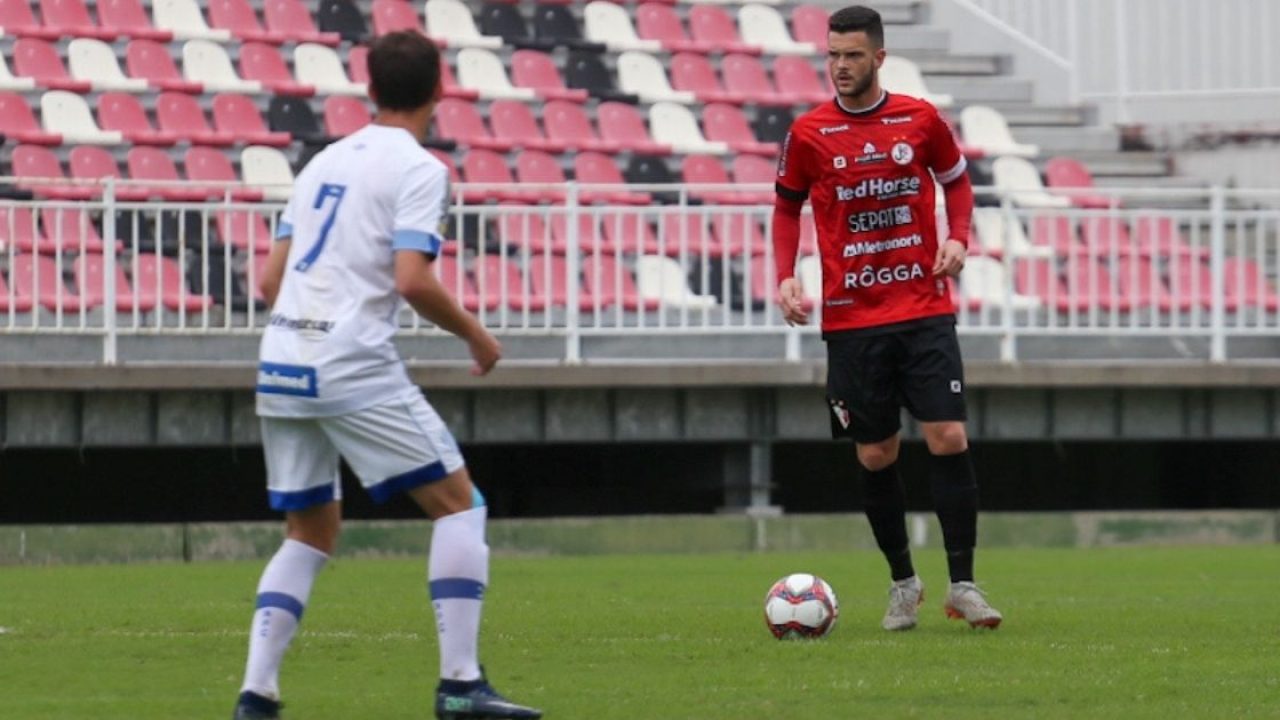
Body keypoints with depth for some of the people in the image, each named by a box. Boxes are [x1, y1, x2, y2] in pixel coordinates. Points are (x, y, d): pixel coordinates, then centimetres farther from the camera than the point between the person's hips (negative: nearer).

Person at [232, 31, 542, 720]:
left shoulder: (325, 161, 17)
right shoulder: (417, 169, -4)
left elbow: (271, 280, 17)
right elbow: (412, 280, -16)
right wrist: (475, 335, -1)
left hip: (281, 364, 7)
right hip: (354, 366, -7)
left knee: (310, 532, 16)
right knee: (457, 501, 2)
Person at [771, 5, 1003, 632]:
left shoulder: (920, 120, 1)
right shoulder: (809, 133, 0)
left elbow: (957, 181, 15)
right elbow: (787, 207, 12)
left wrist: (958, 237, -3)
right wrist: (786, 277, -2)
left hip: (925, 310, 0)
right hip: (851, 318, 0)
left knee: (949, 439, -10)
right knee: (875, 455, 4)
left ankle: (962, 585, -3)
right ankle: (902, 584, 20)